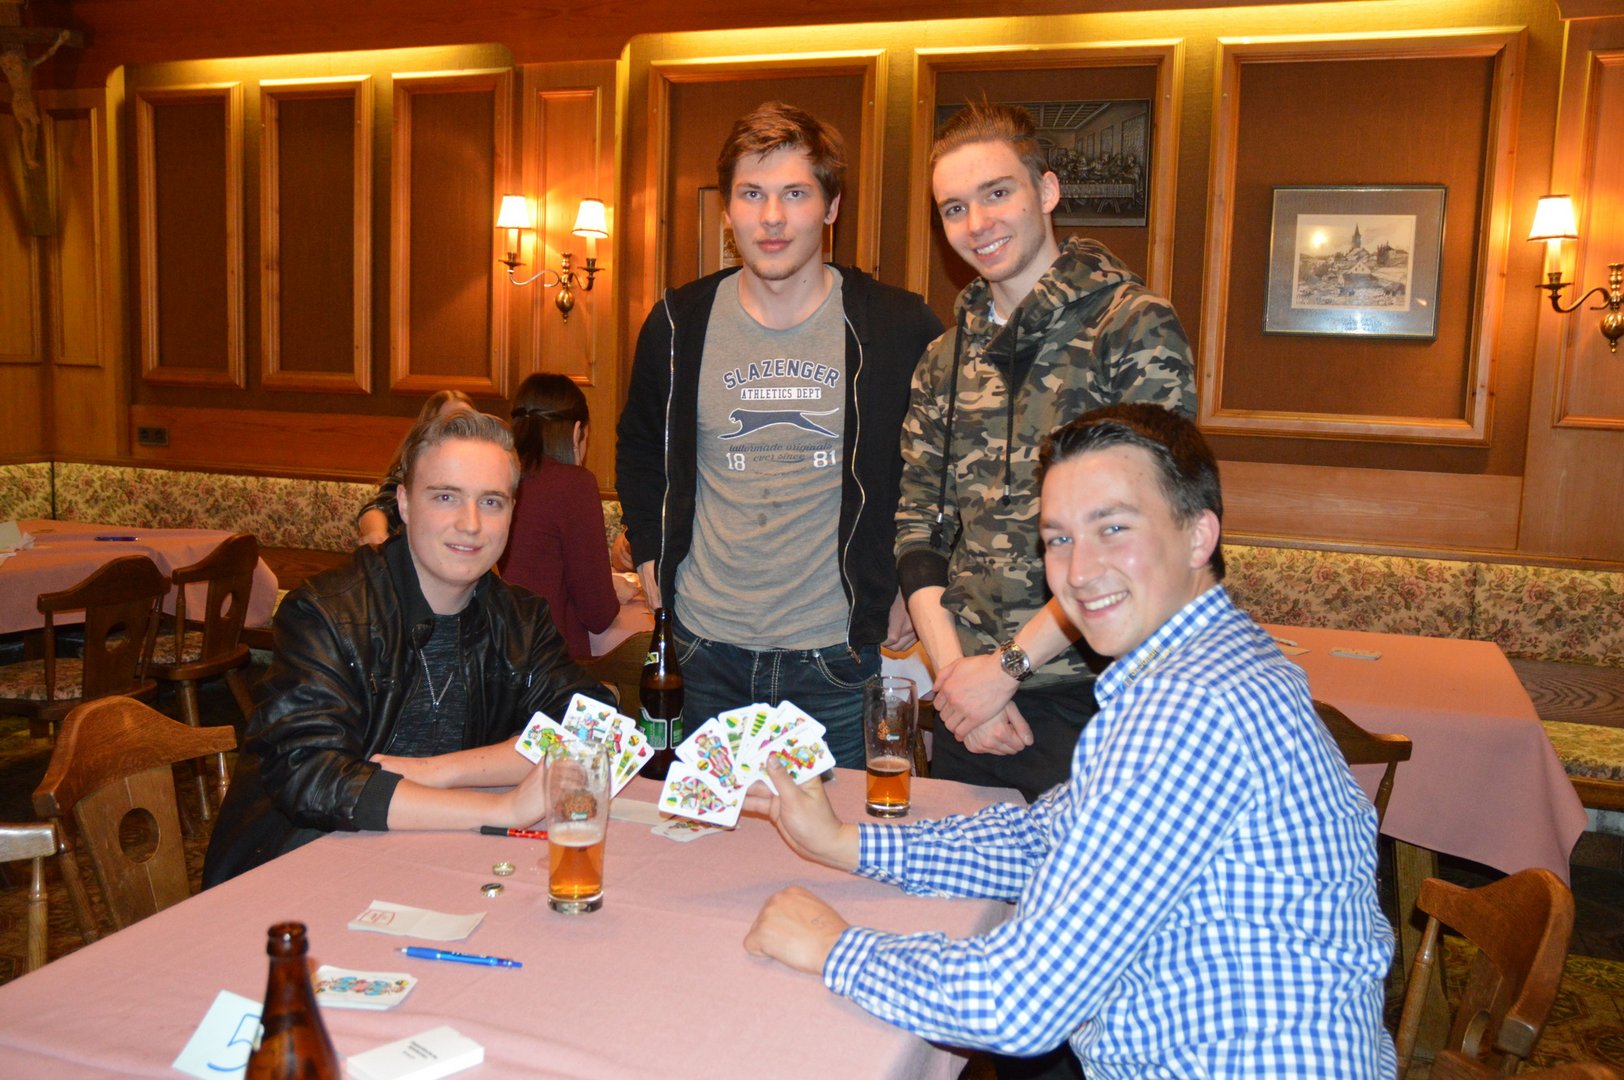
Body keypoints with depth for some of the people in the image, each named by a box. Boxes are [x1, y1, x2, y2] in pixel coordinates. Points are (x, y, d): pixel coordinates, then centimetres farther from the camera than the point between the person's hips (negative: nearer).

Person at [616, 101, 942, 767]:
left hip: (838, 658, -2)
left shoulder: (897, 329, -7)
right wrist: (651, 555, 9)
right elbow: (639, 450, 18)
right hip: (707, 649, 3)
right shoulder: (678, 325, 1)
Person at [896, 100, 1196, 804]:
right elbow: (917, 528, 8)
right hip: (967, 699, 5)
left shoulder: (1135, 329, -8)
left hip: (1093, 698, -5)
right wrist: (954, 671, -7)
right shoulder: (945, 362, 10)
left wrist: (1007, 665, -15)